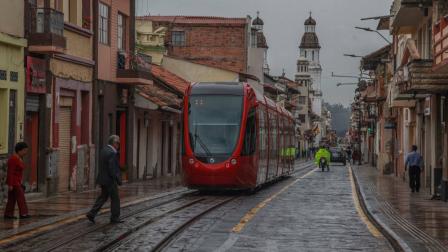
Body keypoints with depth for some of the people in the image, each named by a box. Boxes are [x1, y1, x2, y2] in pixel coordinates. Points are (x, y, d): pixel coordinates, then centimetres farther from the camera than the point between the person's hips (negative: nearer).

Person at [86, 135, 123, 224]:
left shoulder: (103, 150, 10)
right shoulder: (112, 153, -20)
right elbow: (112, 169, -23)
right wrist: (118, 180, -17)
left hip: (103, 179, 9)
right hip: (110, 180, -9)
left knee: (103, 197, 14)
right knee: (115, 199, 3)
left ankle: (92, 214, 7)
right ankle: (115, 218, 11)